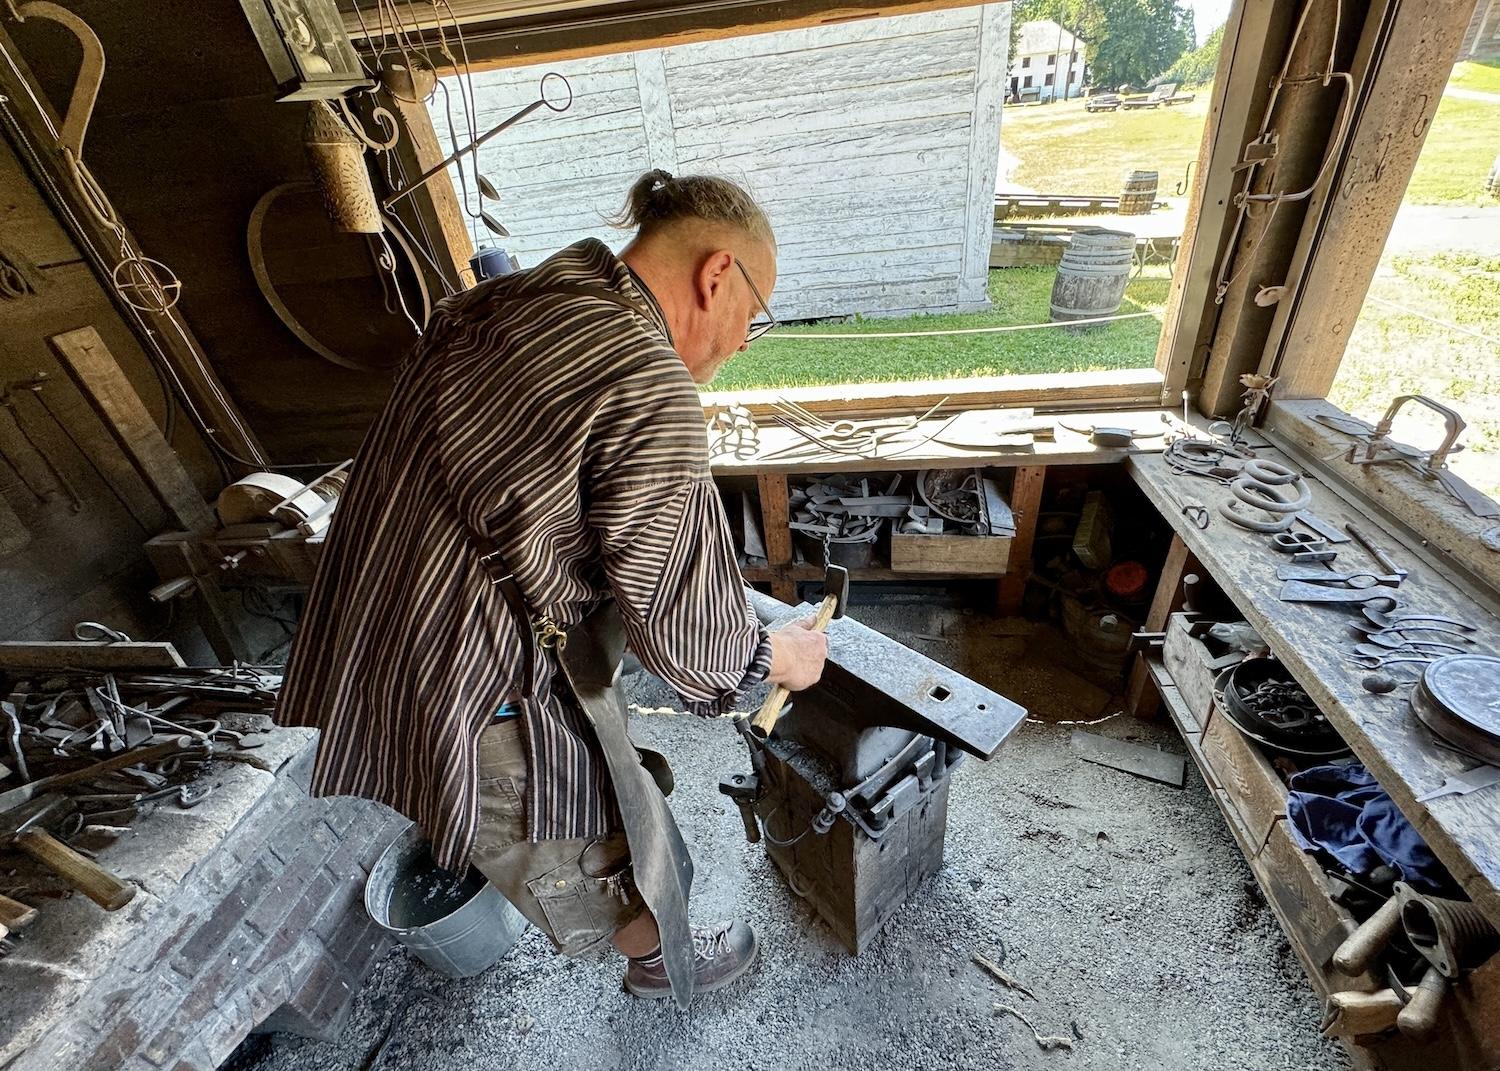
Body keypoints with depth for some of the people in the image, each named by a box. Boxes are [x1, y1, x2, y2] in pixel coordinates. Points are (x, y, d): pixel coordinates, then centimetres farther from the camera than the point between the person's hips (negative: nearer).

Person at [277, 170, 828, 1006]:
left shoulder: (491, 305, 0)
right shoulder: (653, 395, -28)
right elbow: (688, 634, -23)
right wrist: (782, 656, -1)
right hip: (484, 704, -8)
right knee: (615, 844, 21)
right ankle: (665, 961, 52)